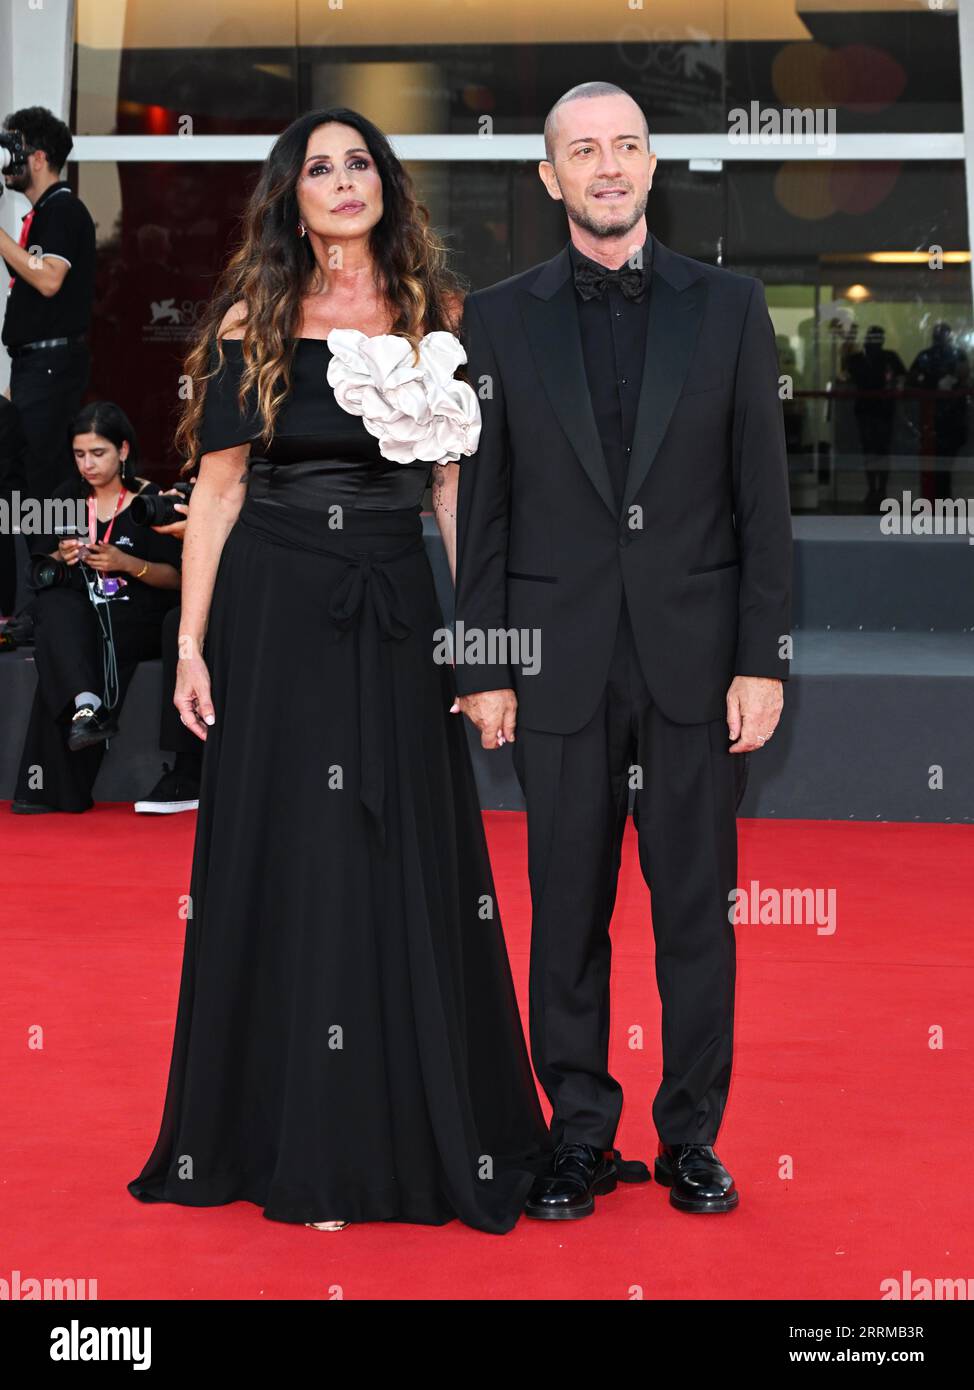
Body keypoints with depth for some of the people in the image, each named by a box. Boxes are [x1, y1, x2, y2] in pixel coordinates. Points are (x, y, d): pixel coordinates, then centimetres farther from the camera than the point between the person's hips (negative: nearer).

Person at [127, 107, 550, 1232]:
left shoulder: (435, 317, 7)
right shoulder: (251, 323, 2)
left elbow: (457, 484, 6)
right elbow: (216, 490, 1)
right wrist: (193, 644, -5)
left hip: (397, 617, 2)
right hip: (275, 612, -1)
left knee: (409, 863, 4)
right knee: (288, 866, 3)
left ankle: (428, 1133, 17)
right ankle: (300, 1148, 14)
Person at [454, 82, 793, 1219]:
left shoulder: (728, 307, 5)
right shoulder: (499, 318, 6)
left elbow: (763, 496, 3)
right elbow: (481, 506, 5)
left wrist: (762, 659, -3)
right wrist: (482, 668, 0)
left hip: (695, 656, 0)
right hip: (560, 660, 0)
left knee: (696, 903, 5)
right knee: (567, 907, 5)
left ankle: (692, 1136, 18)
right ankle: (579, 1135, 18)